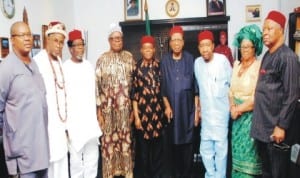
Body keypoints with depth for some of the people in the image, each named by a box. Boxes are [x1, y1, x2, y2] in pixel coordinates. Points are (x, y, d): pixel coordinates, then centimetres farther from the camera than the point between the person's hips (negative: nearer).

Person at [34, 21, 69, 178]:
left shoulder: (59, 61, 12)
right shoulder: (37, 61, -13)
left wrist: (65, 123, 15)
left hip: (60, 124, 7)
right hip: (46, 125, -7)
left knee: (61, 164, 13)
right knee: (48, 165, 0)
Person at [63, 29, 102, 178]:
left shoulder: (89, 66, 9)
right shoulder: (64, 68, -8)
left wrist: (99, 112, 12)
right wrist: (64, 123, -9)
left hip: (91, 118, 5)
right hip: (74, 120, -5)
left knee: (92, 155, 12)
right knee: (76, 155, 3)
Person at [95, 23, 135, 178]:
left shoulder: (129, 57, 7)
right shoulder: (102, 59, 1)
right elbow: (97, 85, -1)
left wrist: (134, 108, 4)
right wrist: (99, 111, -4)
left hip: (125, 106, 2)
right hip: (108, 107, -1)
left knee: (126, 138, 6)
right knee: (108, 140, 0)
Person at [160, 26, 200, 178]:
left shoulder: (190, 59, 0)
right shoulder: (165, 61, 4)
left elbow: (196, 87, 1)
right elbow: (162, 86, 6)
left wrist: (197, 110, -2)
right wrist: (166, 106, -3)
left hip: (188, 107, -1)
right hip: (171, 108, 1)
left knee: (187, 142, 3)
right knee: (173, 142, 6)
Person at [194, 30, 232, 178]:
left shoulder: (222, 60, -12)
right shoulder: (197, 63, 1)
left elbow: (232, 84, -2)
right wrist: (198, 108, 13)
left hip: (221, 111, -4)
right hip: (206, 112, 4)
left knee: (221, 146, 1)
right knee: (205, 148, 11)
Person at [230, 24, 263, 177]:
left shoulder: (259, 67, -12)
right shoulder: (236, 64, 9)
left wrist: (238, 109, -10)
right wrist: (232, 107, -6)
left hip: (251, 115, -6)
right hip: (237, 115, 6)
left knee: (248, 152, 2)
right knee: (237, 150, 14)